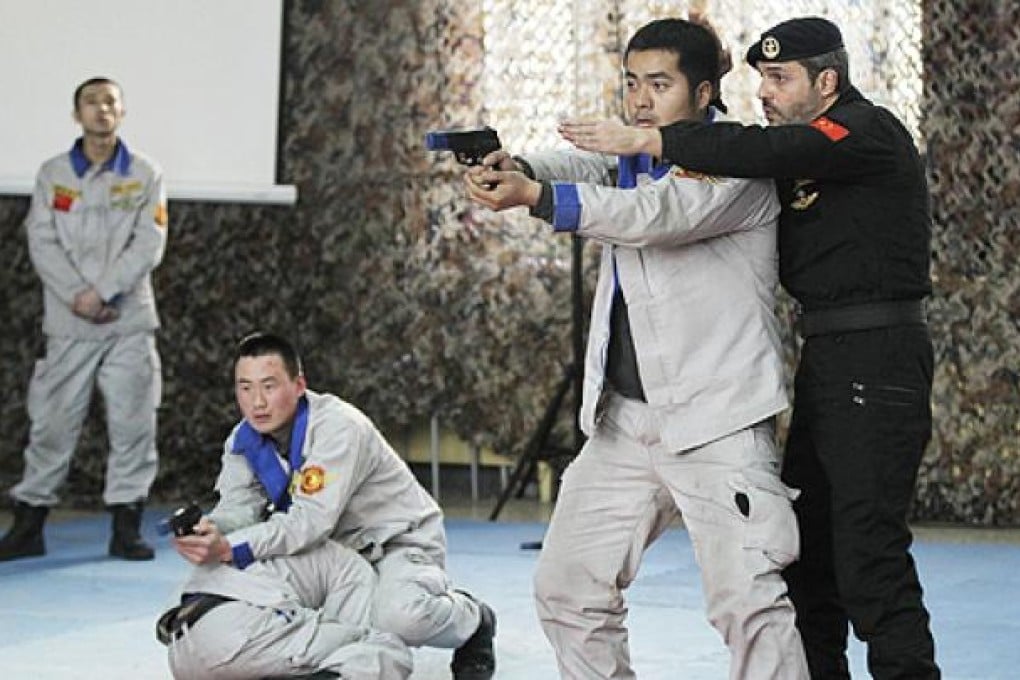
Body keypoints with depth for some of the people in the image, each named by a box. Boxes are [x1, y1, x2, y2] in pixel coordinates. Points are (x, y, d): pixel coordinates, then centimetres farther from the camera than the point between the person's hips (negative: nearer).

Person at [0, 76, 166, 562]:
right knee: (52, 422, 2)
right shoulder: (53, 174, 6)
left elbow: (149, 245, -4)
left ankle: (126, 527, 8)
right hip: (68, 324, 0)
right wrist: (77, 296, -13)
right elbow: (43, 243, -1)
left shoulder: (145, 175, 5)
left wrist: (103, 292, -14)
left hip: (130, 322, 0)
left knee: (133, 421, -1)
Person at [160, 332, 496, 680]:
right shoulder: (244, 440, -7)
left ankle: (472, 618, 0)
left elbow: (312, 520, -39)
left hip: (401, 539, -7)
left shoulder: (339, 426, -30)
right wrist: (210, 530, -40)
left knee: (398, 618, -36)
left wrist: (230, 549, -51)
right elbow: (238, 507, -14)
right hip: (337, 547, 8)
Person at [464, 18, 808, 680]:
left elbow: (659, 215, -24)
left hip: (719, 421, -7)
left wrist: (535, 197, -34)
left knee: (748, 603, -14)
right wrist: (514, 167, -27)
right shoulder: (630, 159, 16)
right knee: (567, 586, 10)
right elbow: (577, 167, -4)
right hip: (625, 419, 8)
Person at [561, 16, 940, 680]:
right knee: (806, 541, 13)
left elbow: (766, 152, -26)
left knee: (868, 550, -13)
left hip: (878, 356, -10)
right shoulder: (805, 154, 17)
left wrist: (647, 140, -27)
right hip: (825, 357, 10)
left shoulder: (868, 133, -12)